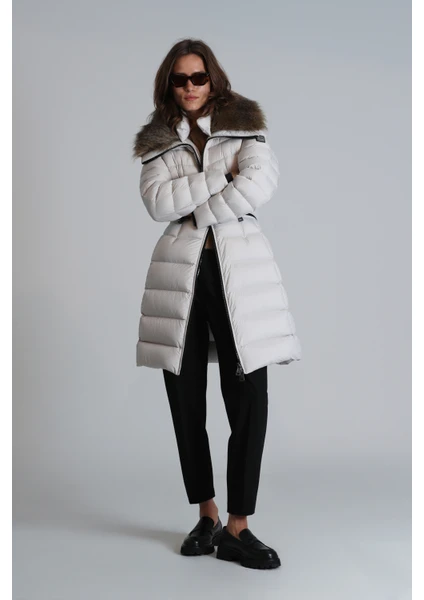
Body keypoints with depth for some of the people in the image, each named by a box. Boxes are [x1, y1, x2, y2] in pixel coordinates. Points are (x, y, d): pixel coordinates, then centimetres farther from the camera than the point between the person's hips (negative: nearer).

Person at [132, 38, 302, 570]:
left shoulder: (245, 126, 9)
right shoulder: (157, 142, 13)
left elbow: (262, 183, -9)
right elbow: (158, 203, -5)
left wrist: (194, 211, -8)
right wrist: (221, 174, -10)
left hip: (239, 268, -2)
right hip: (180, 272, 2)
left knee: (249, 402, -7)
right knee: (186, 402, 6)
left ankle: (237, 528, 6)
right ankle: (206, 516, 23)